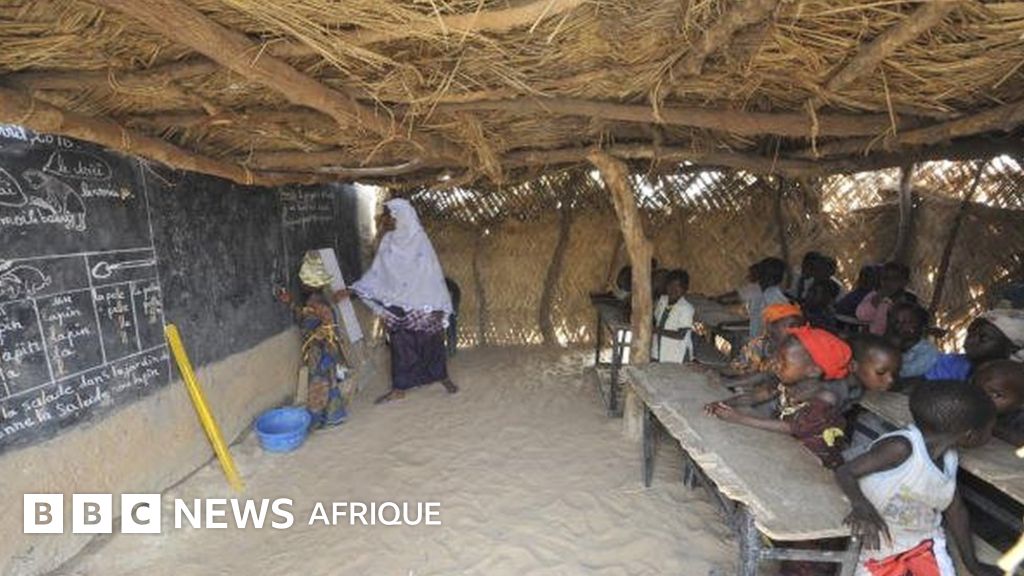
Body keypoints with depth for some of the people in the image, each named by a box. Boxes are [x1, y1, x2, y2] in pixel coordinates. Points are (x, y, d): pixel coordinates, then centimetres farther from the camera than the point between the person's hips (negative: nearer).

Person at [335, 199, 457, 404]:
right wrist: (352, 290, -3)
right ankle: (399, 388, 18)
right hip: (397, 306, 3)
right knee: (400, 345, 7)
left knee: (431, 341, 9)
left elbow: (433, 275, -9)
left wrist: (437, 307, -12)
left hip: (421, 304, -3)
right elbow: (376, 273, 5)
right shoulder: (388, 242, 2)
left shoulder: (419, 241, -9)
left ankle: (443, 377, 29)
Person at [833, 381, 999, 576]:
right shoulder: (901, 447, -29)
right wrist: (861, 505, -44)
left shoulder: (949, 458, -4)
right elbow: (844, 472, -27)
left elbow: (956, 510, 10)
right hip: (882, 540, -5)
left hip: (924, 538, 6)